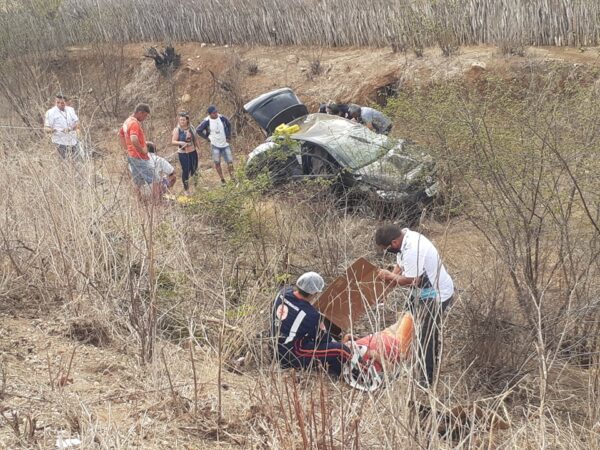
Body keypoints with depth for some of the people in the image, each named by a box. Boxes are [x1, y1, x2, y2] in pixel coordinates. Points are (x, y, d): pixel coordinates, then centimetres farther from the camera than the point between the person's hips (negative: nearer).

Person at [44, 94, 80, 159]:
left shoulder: (71, 110, 11)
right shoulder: (50, 112, -3)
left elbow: (77, 122, 8)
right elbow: (47, 127, -6)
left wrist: (70, 128, -14)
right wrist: (51, 130, -31)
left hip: (73, 141, 5)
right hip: (60, 142, -5)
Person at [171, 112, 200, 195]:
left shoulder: (191, 128, 3)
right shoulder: (177, 130, -10)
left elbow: (196, 138, 14)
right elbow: (173, 142, -15)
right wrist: (181, 143, -32)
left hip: (193, 152, 4)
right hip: (183, 153, -4)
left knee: (194, 169, 11)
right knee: (186, 170, -3)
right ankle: (186, 189, 12)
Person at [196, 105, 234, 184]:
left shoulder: (222, 118, -8)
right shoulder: (206, 121, -13)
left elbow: (229, 125, 11)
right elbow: (198, 130, -3)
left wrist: (228, 136, 7)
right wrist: (207, 138, -4)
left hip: (225, 144, 2)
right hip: (215, 145, -2)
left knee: (230, 162, -1)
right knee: (217, 163, -4)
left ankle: (232, 178, 8)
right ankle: (222, 180, 7)